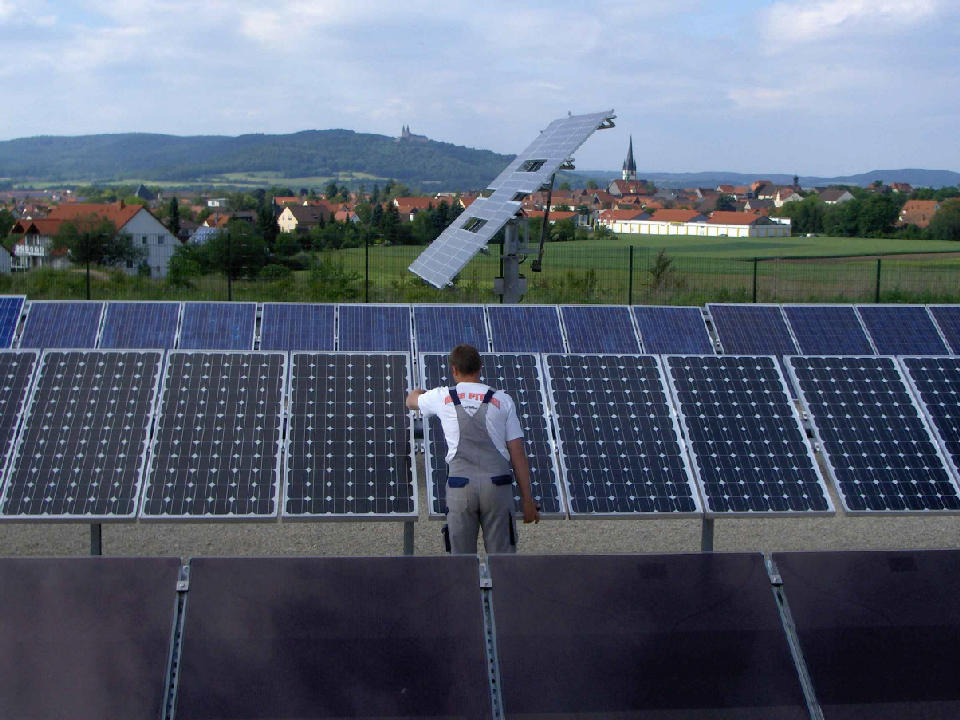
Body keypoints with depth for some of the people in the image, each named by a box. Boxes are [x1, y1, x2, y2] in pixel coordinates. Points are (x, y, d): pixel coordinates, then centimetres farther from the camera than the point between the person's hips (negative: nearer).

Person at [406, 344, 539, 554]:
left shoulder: (442, 397, 9)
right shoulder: (502, 400, 8)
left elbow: (411, 400, 33)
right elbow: (517, 453, 5)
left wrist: (419, 391, 57)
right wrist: (527, 499, 9)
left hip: (460, 485, 0)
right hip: (497, 484, 0)